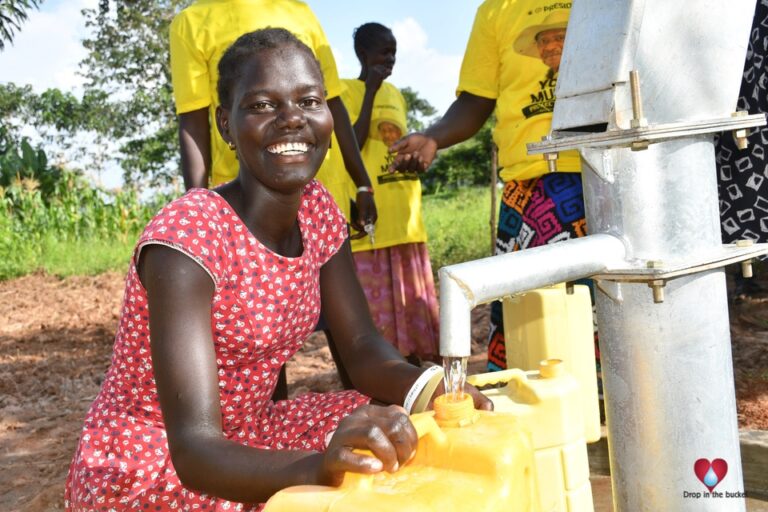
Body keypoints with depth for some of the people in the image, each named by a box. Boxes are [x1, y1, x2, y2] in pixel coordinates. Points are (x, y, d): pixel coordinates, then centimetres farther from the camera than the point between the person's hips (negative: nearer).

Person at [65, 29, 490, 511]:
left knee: (408, 442, -9)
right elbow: (194, 449, -33)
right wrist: (319, 465, -52)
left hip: (246, 441, 7)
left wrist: (427, 387, -27)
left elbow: (364, 349, -5)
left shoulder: (318, 210, -4)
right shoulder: (185, 235, -26)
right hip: (144, 471, -6)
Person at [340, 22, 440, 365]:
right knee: (376, 312, -5)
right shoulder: (346, 90, -3)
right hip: (371, 222, -7)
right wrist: (371, 92, -14)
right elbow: (352, 146, -15)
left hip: (407, 220, 7)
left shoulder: (395, 94, 18)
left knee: (413, 307, 10)